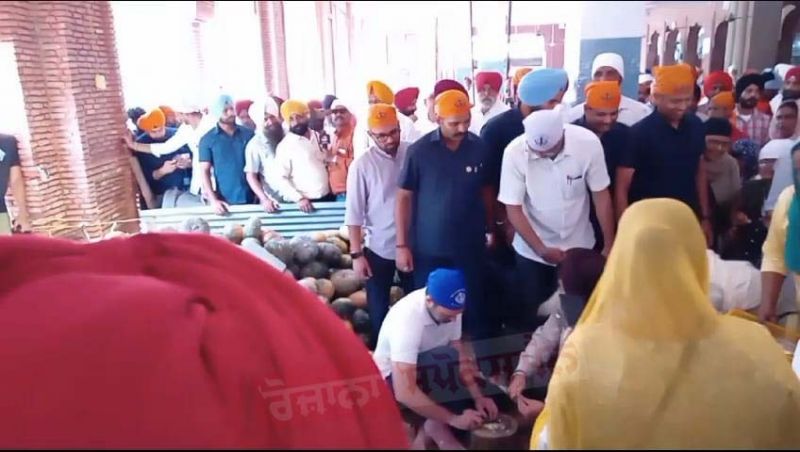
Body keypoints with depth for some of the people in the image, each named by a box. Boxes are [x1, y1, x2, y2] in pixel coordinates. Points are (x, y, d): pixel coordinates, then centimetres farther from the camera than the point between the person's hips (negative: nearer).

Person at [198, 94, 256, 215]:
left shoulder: (248, 134, 4)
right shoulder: (207, 140, 1)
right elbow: (205, 172, -2)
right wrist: (213, 200, -13)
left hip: (250, 199, 1)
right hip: (224, 201, -1)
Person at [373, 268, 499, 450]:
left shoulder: (448, 307, -16)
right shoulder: (407, 318, -36)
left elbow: (459, 354, -6)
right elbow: (404, 393, -40)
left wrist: (478, 397, -19)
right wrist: (454, 419, -37)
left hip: (431, 365, 7)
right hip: (394, 375, -7)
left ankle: (435, 424, -8)